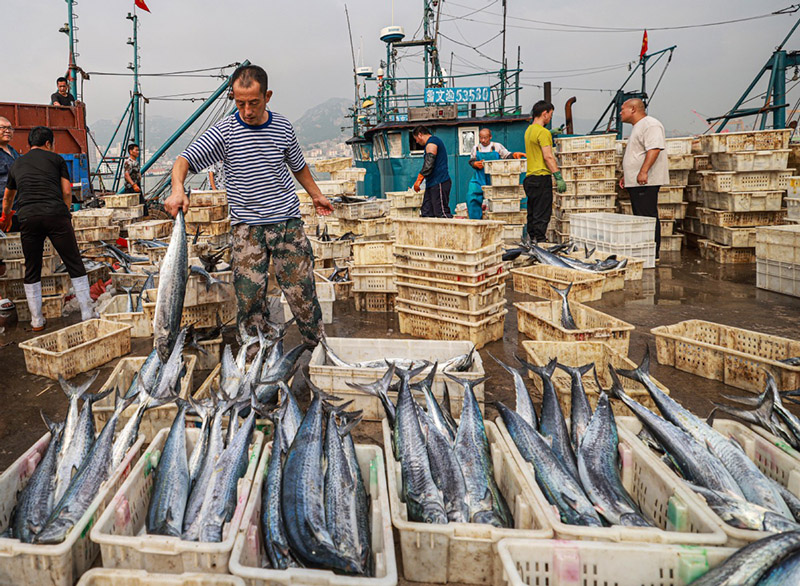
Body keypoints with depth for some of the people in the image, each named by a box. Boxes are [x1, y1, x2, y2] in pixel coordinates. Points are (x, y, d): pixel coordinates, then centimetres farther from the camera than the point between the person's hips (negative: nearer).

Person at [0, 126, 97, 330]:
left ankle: (37, 321, 17)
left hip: (27, 218, 3)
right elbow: (67, 192, 9)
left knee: (32, 271, 13)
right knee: (75, 265, 4)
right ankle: (88, 314, 5)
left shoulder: (17, 164, 26)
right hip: (56, 215, -3)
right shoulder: (55, 159, 16)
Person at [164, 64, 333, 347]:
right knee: (249, 295, -2)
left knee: (302, 291, 0)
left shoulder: (282, 126, 4)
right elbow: (184, 160, -9)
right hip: (247, 225, -1)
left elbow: (298, 165, 22)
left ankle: (319, 346, 14)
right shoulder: (224, 131, -4)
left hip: (287, 220, 1)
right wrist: (178, 190, -28)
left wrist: (316, 194, 31)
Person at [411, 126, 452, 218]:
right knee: (426, 213, 7)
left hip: (439, 183, -11)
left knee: (442, 213, -13)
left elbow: (428, 165, -21)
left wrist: (418, 180, -17)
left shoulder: (431, 144, -11)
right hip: (433, 183, 11)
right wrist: (420, 180, 30)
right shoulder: (434, 141, 23)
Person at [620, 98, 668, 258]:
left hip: (645, 182, -11)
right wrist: (626, 175, 27)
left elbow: (654, 149, -24)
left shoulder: (650, 125, -10)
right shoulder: (638, 127, 24)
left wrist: (643, 171, -32)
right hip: (635, 182, 11)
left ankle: (653, 254, -8)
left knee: (648, 217, -10)